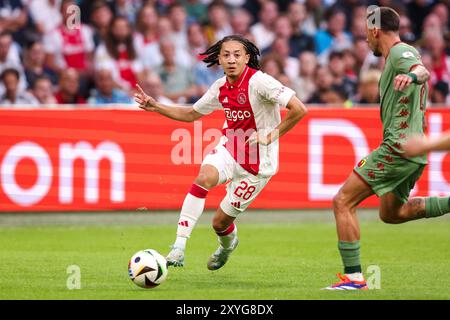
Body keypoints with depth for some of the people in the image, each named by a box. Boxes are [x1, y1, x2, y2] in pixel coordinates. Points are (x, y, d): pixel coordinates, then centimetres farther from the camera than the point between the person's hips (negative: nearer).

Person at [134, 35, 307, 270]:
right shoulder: (221, 87, 1)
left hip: (257, 162, -5)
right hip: (229, 149, 5)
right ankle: (179, 247, -30)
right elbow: (191, 114, 17)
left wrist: (271, 136, -18)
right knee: (204, 177, -30)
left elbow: (299, 110, -25)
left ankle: (228, 245, 42)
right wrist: (155, 107, 7)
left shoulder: (258, 81, -20)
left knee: (221, 222, 2)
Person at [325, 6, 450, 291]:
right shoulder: (404, 53, 19)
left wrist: (412, 75, -54)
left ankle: (354, 277, -10)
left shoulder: (399, 52, -11)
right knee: (391, 213, 24)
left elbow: (423, 71, -34)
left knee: (343, 202, -7)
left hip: (397, 147, -10)